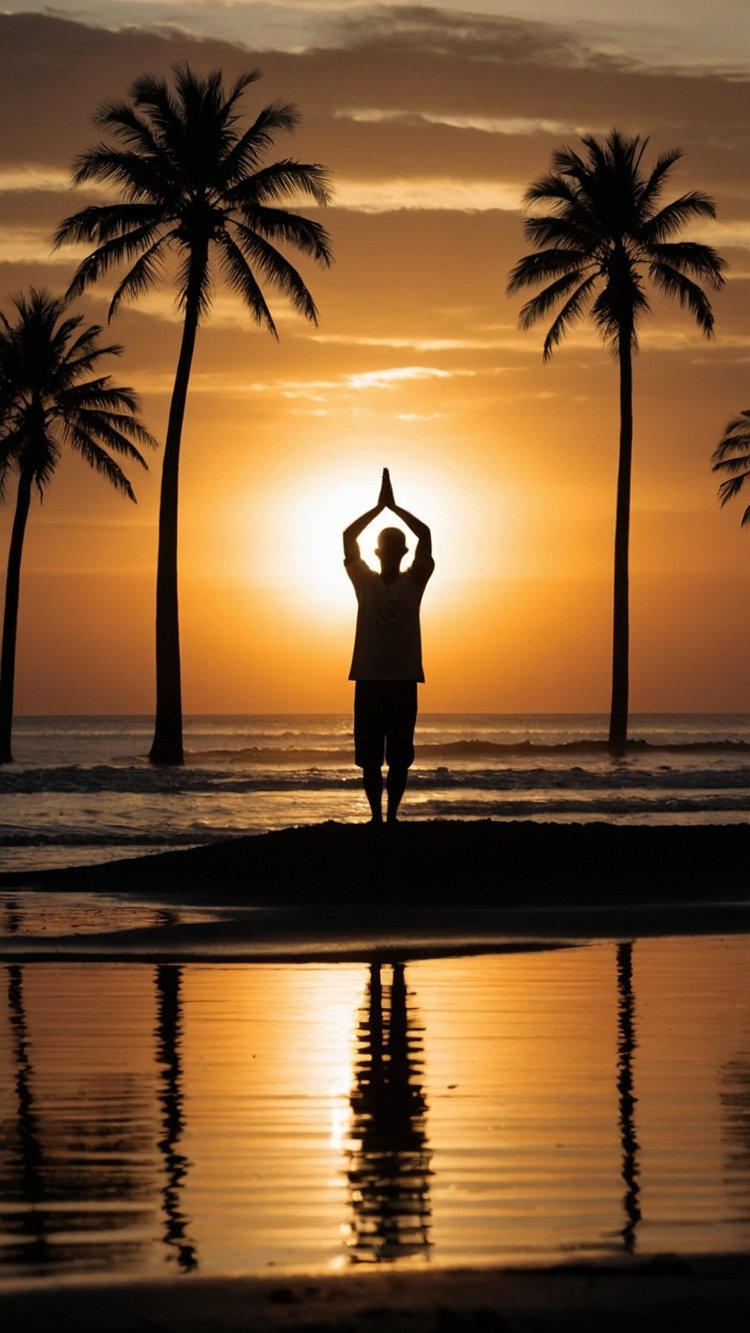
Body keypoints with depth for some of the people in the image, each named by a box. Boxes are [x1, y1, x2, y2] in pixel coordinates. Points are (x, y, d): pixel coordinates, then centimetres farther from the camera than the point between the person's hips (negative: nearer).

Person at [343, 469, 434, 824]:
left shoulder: (414, 582, 2)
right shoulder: (364, 581, 2)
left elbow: (425, 535, -3)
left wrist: (394, 507, -2)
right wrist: (380, 506, -6)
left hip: (404, 679, 0)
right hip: (369, 678, 0)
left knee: (400, 755, 2)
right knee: (369, 756, 0)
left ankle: (393, 815, 5)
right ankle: (376, 817, 3)